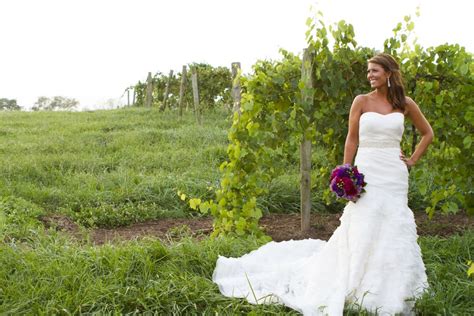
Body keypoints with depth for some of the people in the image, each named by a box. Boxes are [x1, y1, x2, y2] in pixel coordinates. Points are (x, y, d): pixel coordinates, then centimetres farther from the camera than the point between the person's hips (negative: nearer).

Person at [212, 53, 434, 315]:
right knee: (361, 231, -2)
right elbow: (352, 140, 0)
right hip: (367, 172, -2)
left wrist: (413, 160, 8)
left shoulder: (405, 104, 6)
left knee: (393, 232, 4)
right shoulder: (361, 101, 1)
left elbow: (427, 133, 18)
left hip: (395, 175, 2)